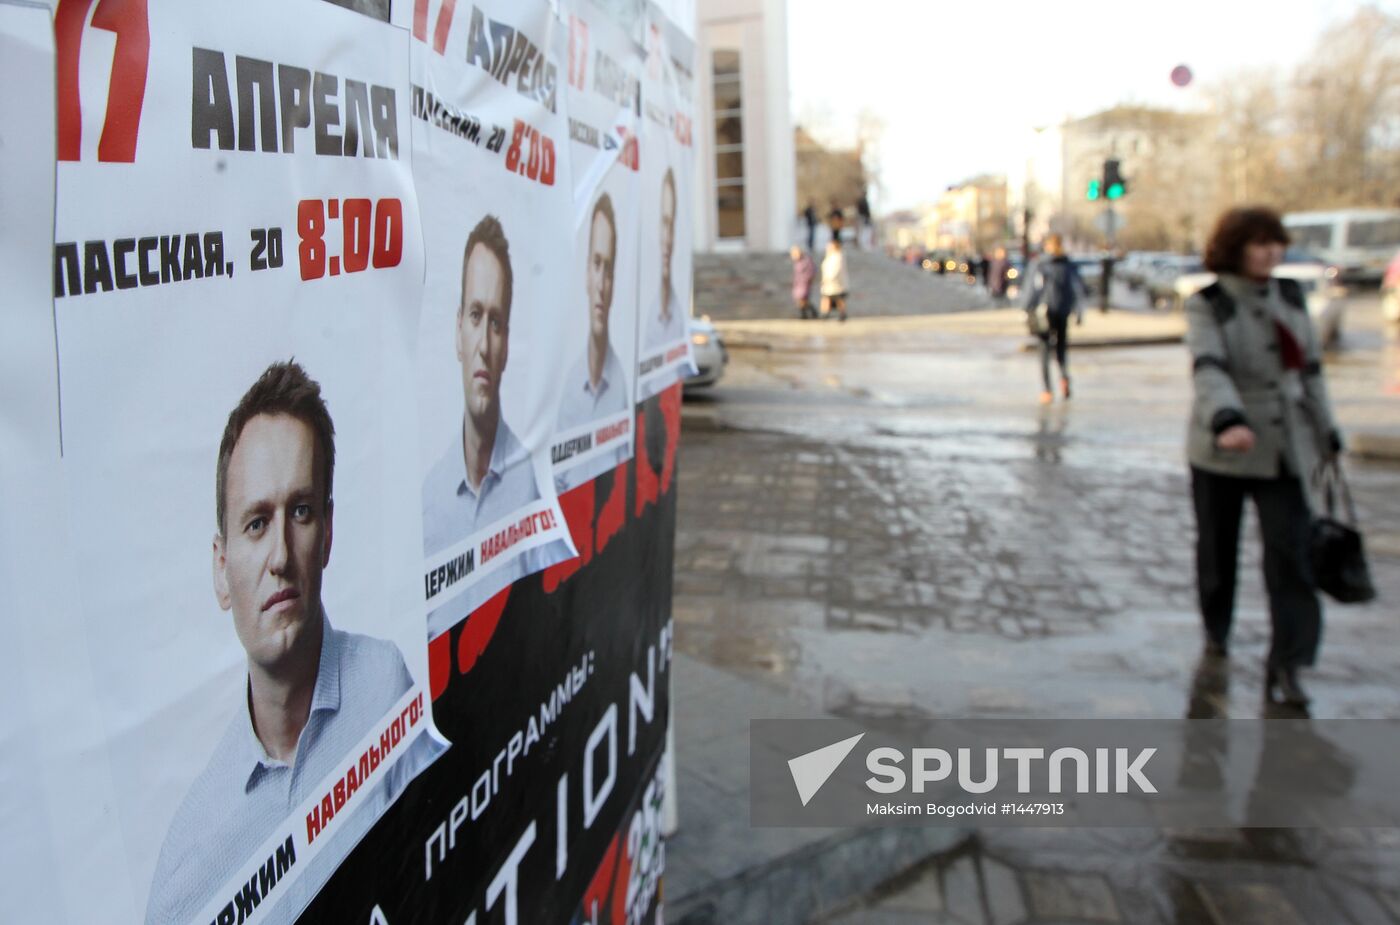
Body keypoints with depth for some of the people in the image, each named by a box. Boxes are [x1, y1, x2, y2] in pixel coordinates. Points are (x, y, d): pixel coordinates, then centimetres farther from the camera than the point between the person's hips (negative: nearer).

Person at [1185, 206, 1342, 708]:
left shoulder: (1291, 297, 9)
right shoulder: (1207, 304, -7)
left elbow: (1310, 367, 16)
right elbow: (1208, 368, -23)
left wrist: (1326, 431, 17)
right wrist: (1227, 420, -41)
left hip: (1284, 448, 3)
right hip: (1221, 448, -3)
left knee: (1290, 551, -7)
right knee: (1218, 548, 10)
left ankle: (1286, 663, -4)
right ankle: (1216, 631, 33)